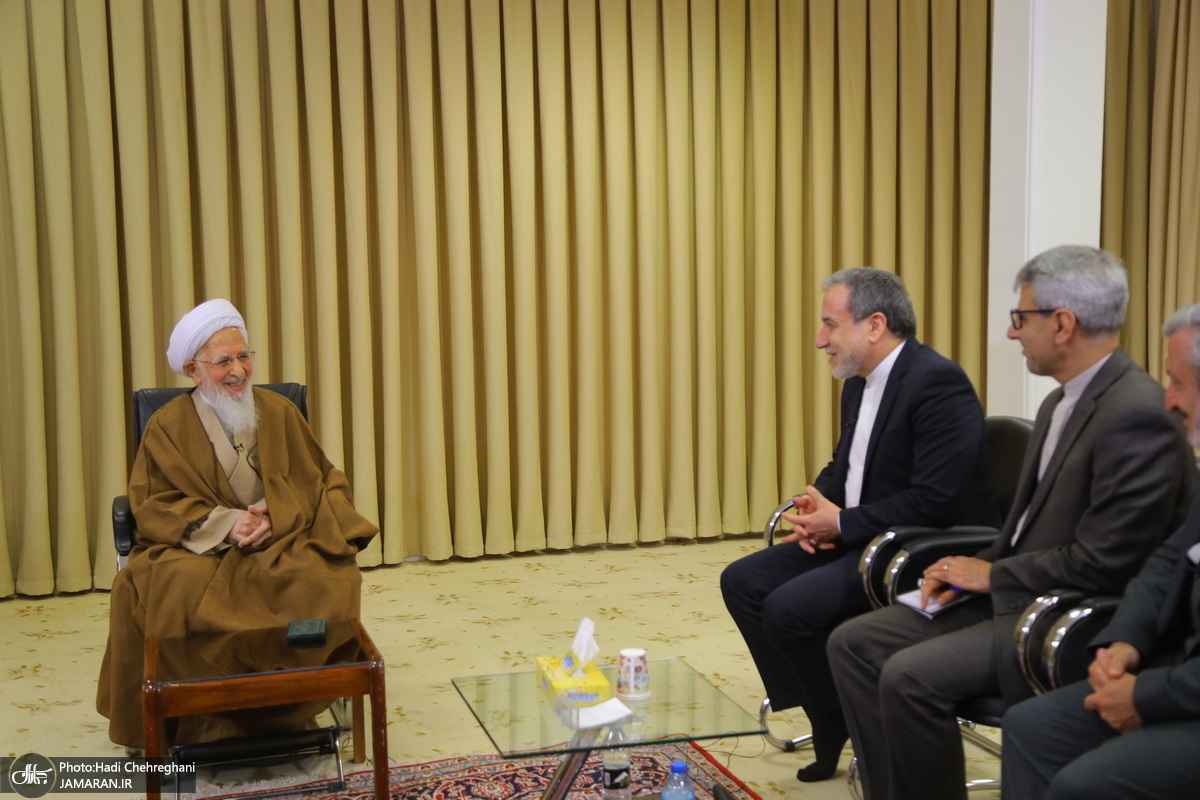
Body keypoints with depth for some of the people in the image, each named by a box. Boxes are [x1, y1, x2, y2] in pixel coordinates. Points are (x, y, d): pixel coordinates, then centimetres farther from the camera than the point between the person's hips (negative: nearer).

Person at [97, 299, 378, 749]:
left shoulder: (279, 412, 9)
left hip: (280, 543, 1)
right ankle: (202, 719, -17)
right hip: (198, 548, -1)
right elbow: (151, 504, -2)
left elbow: (319, 481, 5)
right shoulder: (168, 426, 4)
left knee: (326, 580, -30)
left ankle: (288, 704, -13)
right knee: (177, 589, -34)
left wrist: (274, 518, -16)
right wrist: (223, 523, -18)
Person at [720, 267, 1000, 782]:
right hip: (859, 538, 10)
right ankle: (827, 720, 8)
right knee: (743, 582, 1)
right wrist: (815, 512, -4)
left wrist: (842, 524, -19)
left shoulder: (937, 382, -20)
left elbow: (935, 501, -26)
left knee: (790, 607, -24)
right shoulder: (858, 384, 10)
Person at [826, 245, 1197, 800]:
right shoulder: (1062, 401, 12)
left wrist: (992, 575, -11)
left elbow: (1102, 563, -22)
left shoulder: (1137, 414, -20)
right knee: (854, 644, -1)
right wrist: (976, 570, 0)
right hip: (1017, 593, 10)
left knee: (910, 677, -25)